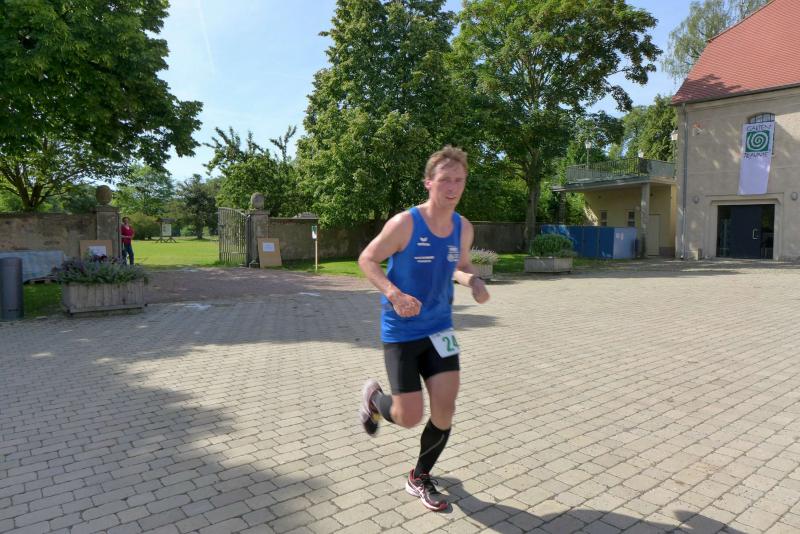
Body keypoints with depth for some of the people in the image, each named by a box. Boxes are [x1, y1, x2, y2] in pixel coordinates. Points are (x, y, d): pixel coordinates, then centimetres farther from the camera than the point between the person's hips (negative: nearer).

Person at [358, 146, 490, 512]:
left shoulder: (463, 228, -1)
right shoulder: (405, 223, -18)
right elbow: (366, 259, -10)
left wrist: (474, 281, -8)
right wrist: (394, 294, -26)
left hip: (439, 328, 5)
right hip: (401, 331, -4)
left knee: (445, 409, -2)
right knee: (409, 418, -4)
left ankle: (420, 478, 24)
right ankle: (373, 396, 33)